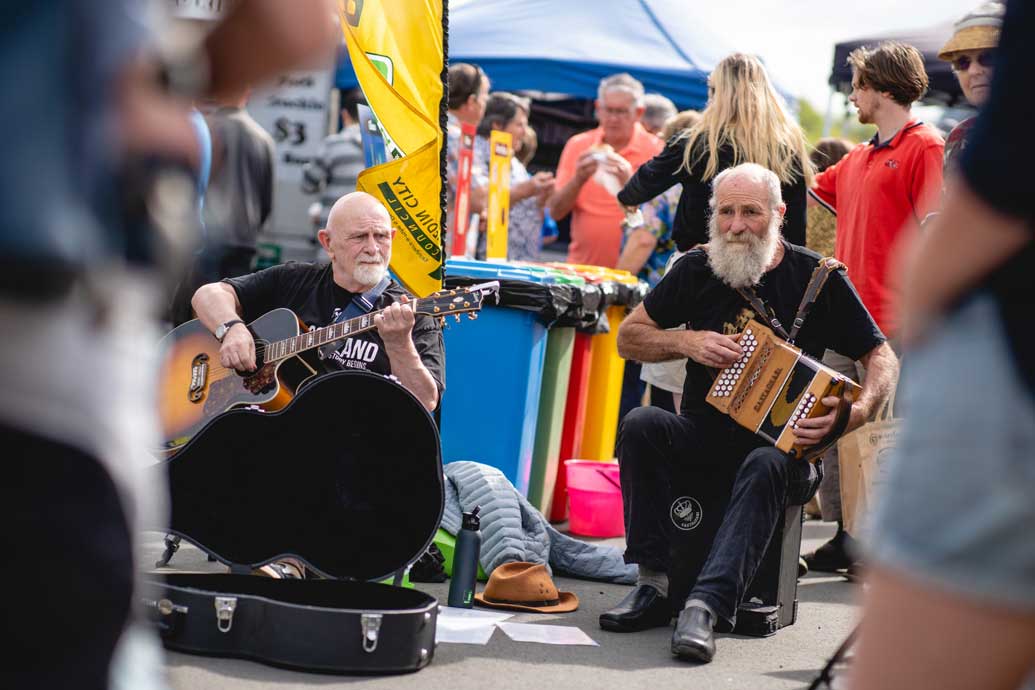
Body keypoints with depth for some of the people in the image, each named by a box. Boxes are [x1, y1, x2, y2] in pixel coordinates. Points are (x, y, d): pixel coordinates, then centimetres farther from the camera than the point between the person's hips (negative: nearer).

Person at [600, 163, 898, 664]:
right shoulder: (697, 269, 3)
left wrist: (856, 412, -20)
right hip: (703, 437, 3)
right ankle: (655, 585, -26)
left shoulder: (818, 278, -4)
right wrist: (686, 342, -9)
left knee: (766, 468, -37)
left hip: (785, 447, -3)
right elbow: (628, 338, 10)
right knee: (640, 424, -26)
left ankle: (705, 606, -47)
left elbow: (882, 357, 0)